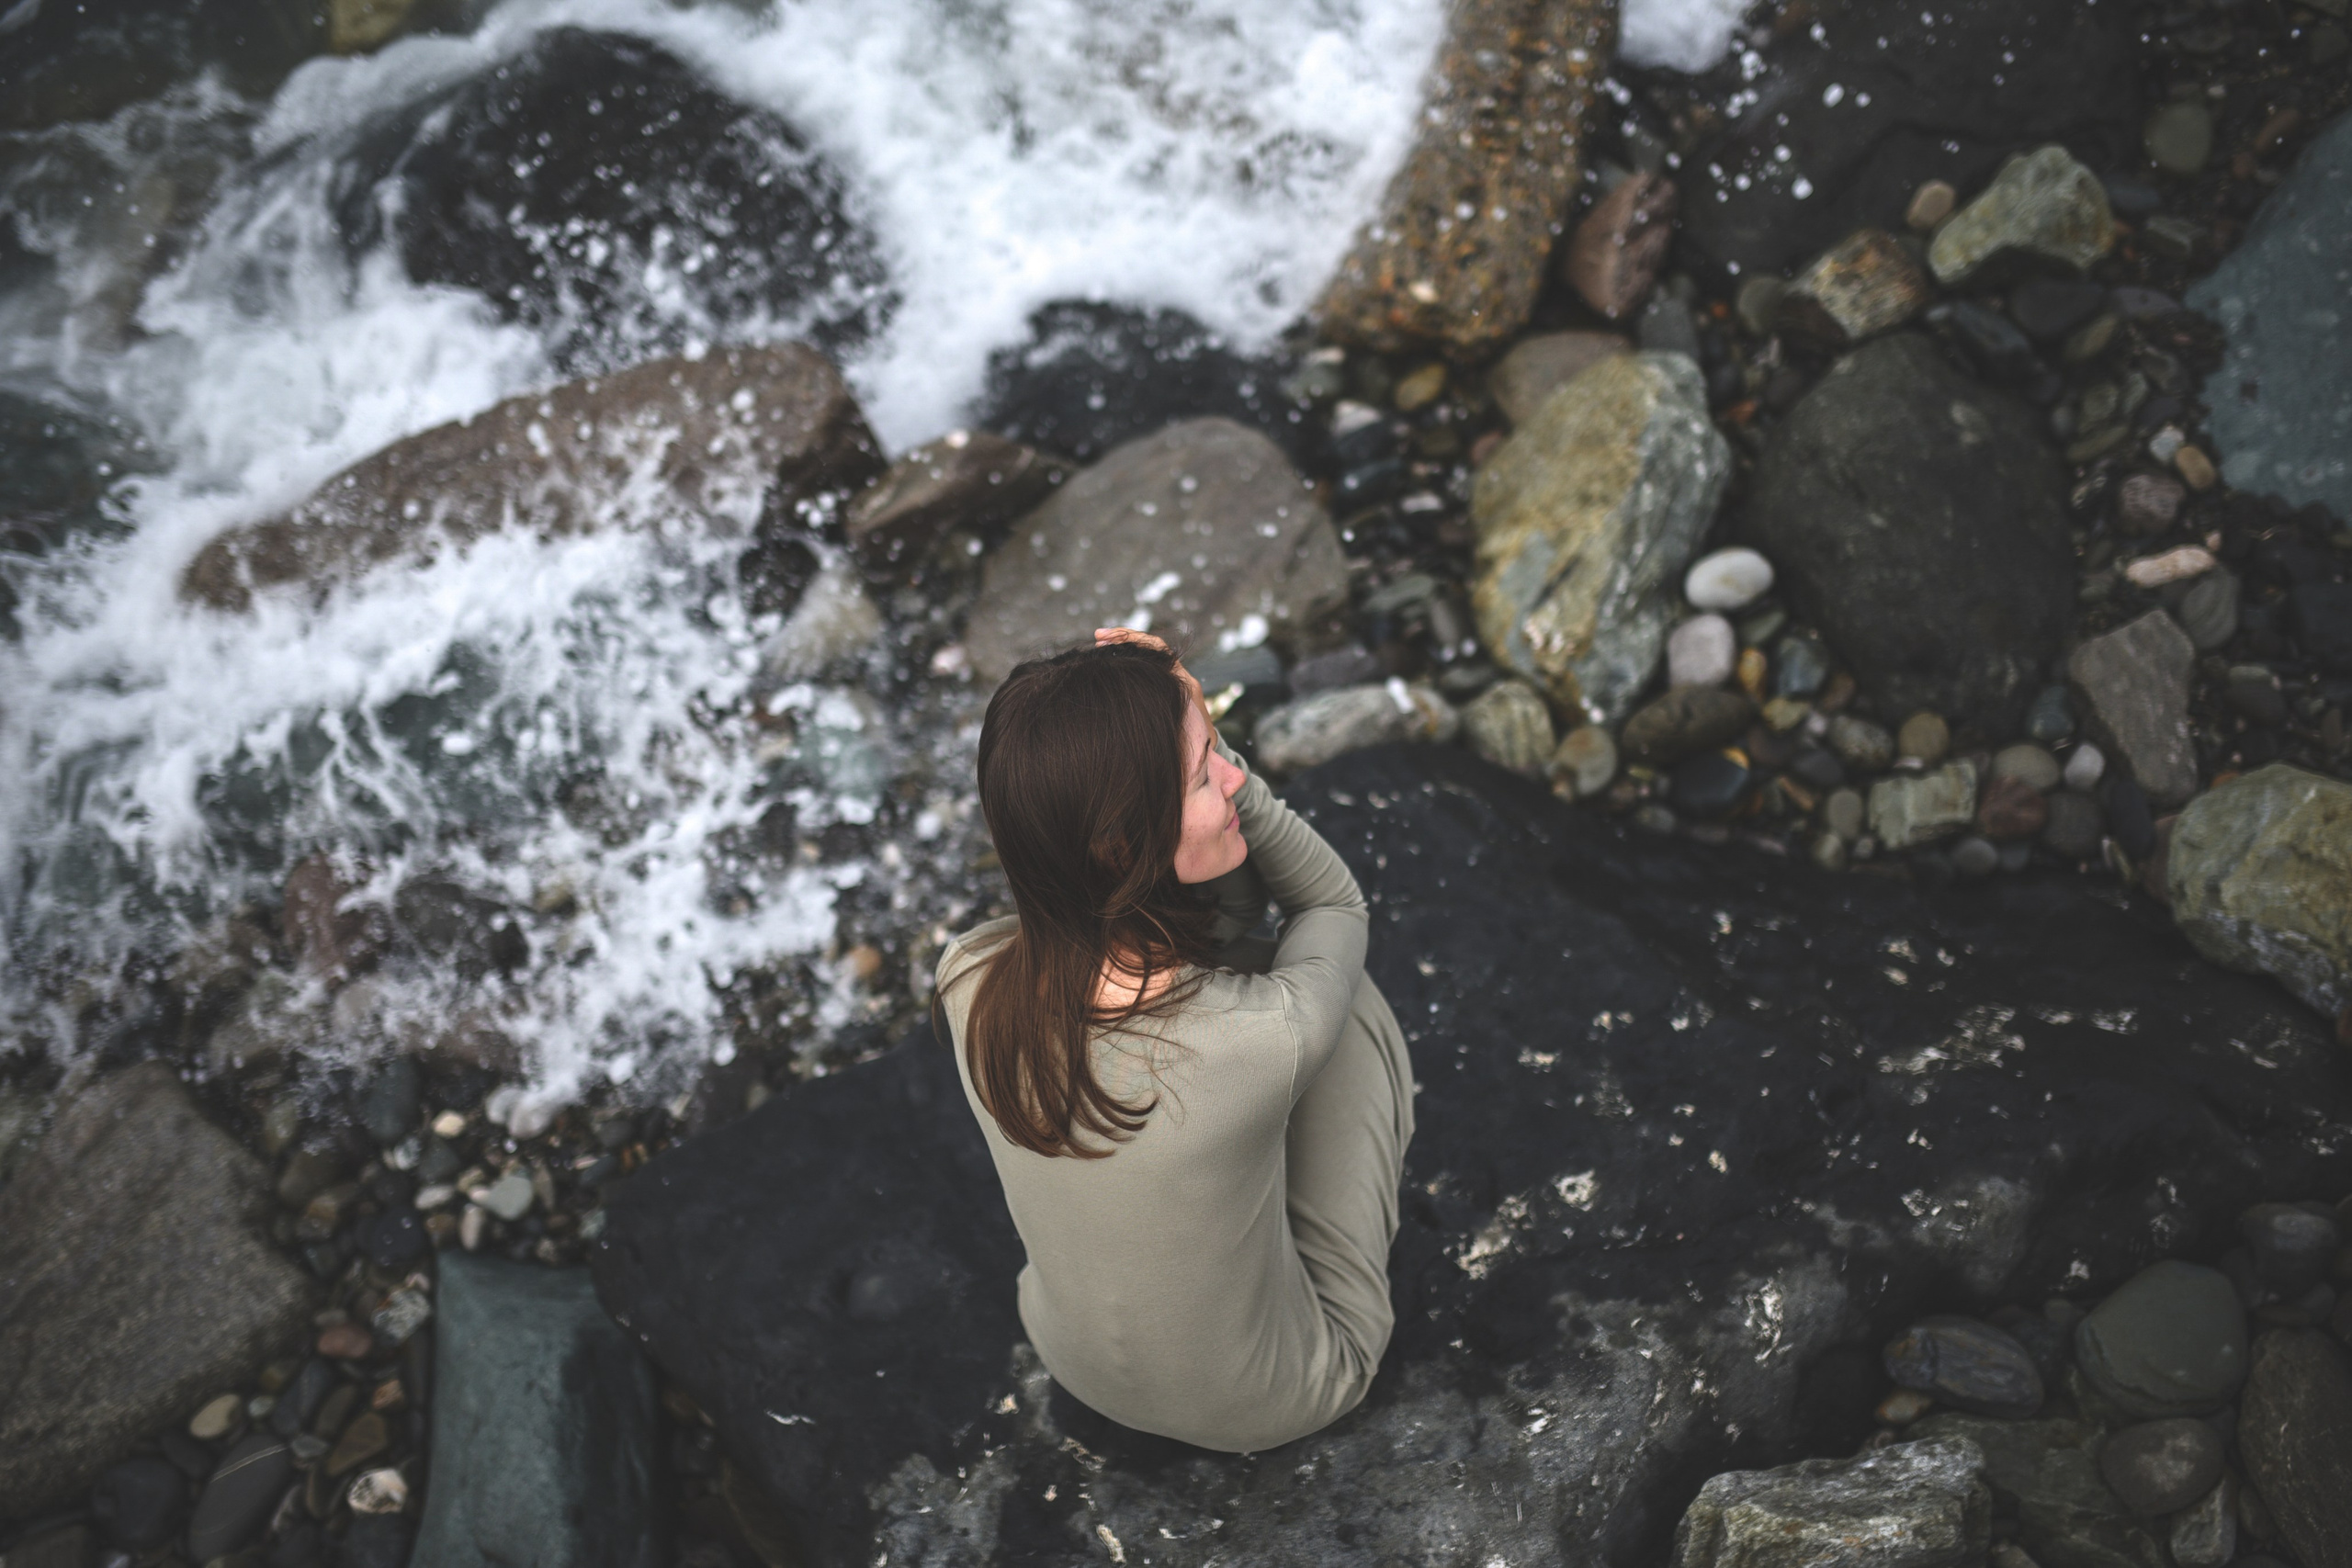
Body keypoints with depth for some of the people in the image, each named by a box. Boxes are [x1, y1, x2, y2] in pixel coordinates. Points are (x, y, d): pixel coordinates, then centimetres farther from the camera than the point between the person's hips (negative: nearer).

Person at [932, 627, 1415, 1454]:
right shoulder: (1271, 1032, -40)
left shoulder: (967, 981, -25)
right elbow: (1338, 903, -13)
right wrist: (1221, 776, -26)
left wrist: (1191, 737, -19)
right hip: (1274, 1405, -3)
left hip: (1076, 1365, 4)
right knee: (1355, 998, 9)